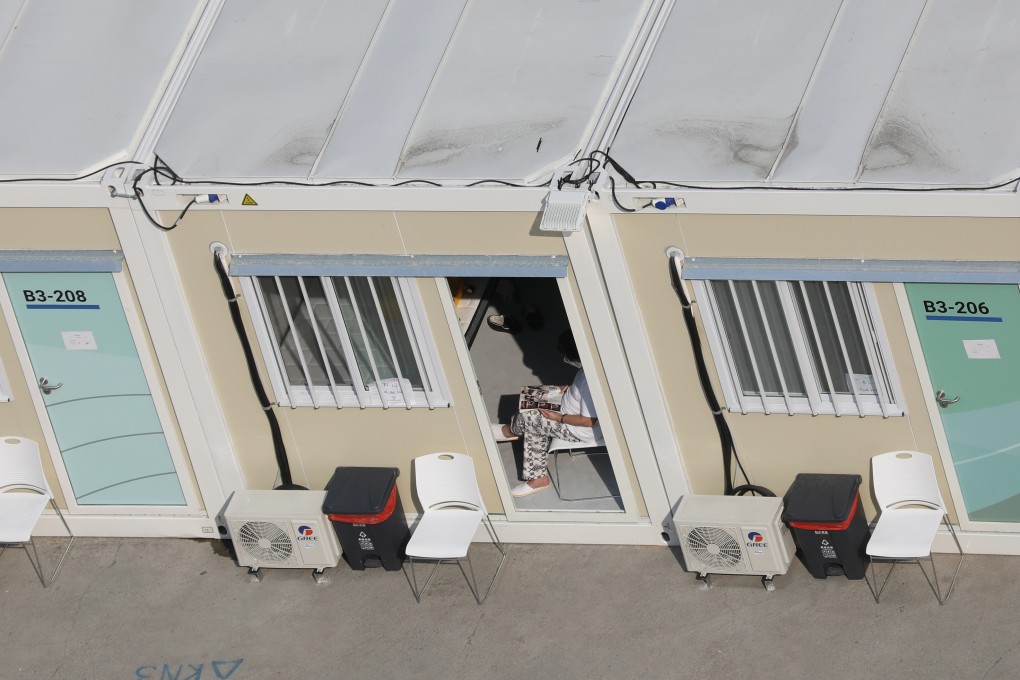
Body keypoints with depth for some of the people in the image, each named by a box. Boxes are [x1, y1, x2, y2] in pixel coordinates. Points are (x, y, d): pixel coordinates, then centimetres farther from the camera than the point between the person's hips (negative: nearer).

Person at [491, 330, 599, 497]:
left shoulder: (589, 383, -39)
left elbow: (588, 421, -30)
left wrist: (558, 417, -20)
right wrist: (572, 388, 2)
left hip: (581, 431, -9)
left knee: (525, 418, -3)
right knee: (533, 427, 11)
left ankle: (508, 431, 33)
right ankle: (538, 478, 16)